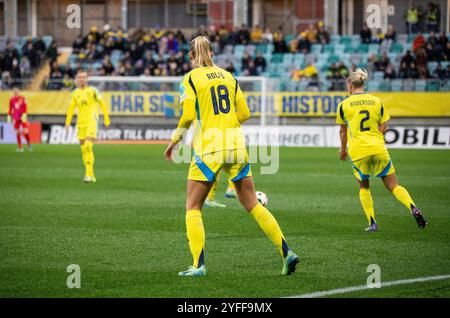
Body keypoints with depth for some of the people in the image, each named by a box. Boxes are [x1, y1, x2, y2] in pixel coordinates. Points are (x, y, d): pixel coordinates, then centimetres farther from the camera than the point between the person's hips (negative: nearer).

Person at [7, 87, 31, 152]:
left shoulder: (22, 98, -2)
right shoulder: (12, 100, 6)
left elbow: (25, 107, -5)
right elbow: (10, 109, 14)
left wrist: (24, 115, -14)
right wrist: (9, 117, 12)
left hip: (22, 117, -2)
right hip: (15, 118, 2)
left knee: (26, 132, -7)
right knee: (17, 133, 1)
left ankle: (29, 144, 16)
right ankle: (20, 147, 7)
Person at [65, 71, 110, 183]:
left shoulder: (92, 90, -1)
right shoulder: (75, 93, 11)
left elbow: (102, 104, 3)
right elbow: (71, 108, 16)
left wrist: (106, 119, 2)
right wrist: (67, 123, 10)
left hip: (91, 121, -5)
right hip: (80, 123, 5)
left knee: (88, 147, -19)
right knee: (83, 149, 5)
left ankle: (89, 174, -18)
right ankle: (91, 175, 15)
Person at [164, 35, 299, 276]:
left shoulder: (190, 79, -1)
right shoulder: (228, 76, 13)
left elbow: (188, 115, -12)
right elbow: (244, 113, 9)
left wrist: (174, 140, 1)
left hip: (209, 147, -4)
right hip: (236, 145, 4)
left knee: (193, 208, 6)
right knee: (252, 205, 11)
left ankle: (198, 265, -6)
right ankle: (286, 253, 2)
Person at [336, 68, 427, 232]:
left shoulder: (344, 105, 1)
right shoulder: (376, 101, 7)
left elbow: (343, 131, 12)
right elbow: (383, 128, 6)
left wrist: (343, 150, 26)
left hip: (357, 151, -2)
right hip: (379, 149, 2)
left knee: (363, 187, 18)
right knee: (393, 185, 6)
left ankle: (372, 223, 9)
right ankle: (413, 208, -19)